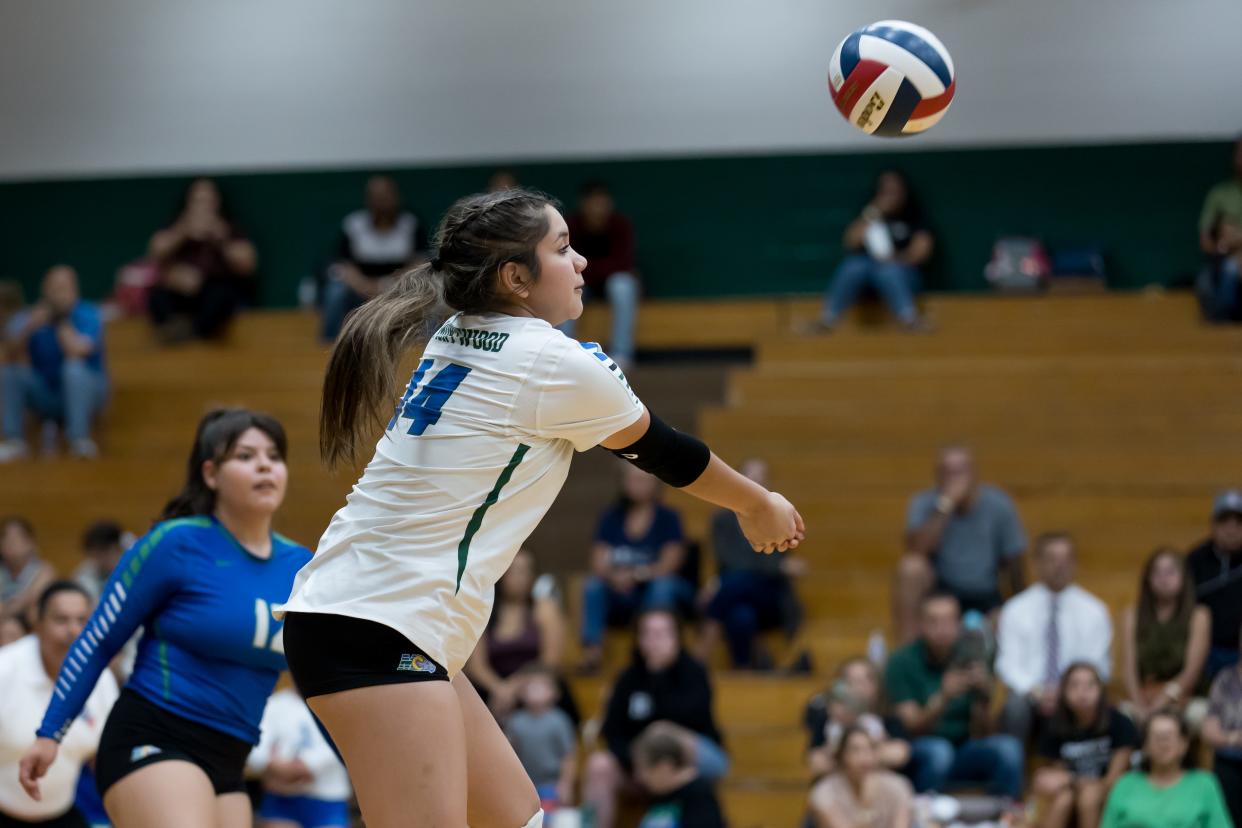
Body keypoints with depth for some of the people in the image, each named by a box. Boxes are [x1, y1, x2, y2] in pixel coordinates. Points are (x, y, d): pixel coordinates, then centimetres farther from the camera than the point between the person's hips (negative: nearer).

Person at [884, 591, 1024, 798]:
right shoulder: (902, 663, -7)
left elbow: (981, 734, 0)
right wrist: (943, 698, -33)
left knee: (1007, 747, -24)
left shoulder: (969, 661, 2)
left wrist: (982, 699, -21)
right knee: (937, 750, -36)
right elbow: (913, 727, -15)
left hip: (963, 753, 3)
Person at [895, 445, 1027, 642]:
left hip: (986, 599, -1)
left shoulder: (998, 506, -7)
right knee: (911, 565, -32)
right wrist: (946, 506, -31)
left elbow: (1014, 562, 1)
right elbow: (917, 550, -28)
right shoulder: (923, 504, -9)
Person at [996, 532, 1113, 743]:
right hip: (1029, 695, 0)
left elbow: (1097, 667, 6)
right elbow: (1009, 664, 2)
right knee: (1015, 706, -35)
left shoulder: (1094, 611, 9)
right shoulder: (1015, 610, 8)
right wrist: (1035, 692, -17)